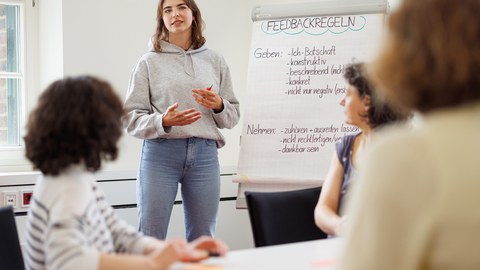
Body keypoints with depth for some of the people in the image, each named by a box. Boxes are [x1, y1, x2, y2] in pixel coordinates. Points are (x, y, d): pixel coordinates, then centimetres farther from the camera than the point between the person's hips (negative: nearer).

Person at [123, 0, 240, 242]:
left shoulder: (215, 61, 12)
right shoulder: (149, 62, 4)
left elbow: (233, 116, 15)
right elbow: (130, 118, 0)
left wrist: (218, 106, -7)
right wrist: (163, 121, -17)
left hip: (205, 154, 3)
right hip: (160, 153, -2)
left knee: (203, 240, 9)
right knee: (151, 237, 0)